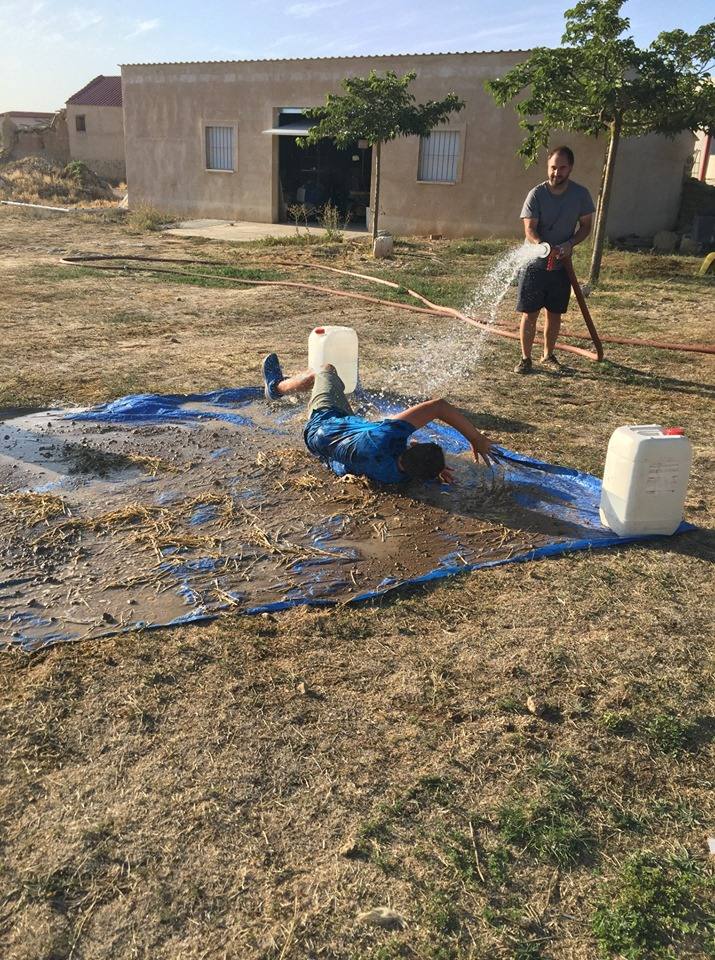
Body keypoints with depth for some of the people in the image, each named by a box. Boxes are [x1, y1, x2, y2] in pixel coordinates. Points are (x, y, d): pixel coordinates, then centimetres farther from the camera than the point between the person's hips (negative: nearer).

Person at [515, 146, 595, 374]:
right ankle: (526, 358, 10)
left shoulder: (580, 194, -3)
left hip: (561, 265, 3)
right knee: (529, 313, -2)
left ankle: (548, 355, 28)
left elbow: (586, 226, 4)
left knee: (555, 313, 11)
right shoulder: (536, 194, -11)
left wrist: (570, 244, -16)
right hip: (534, 263, -3)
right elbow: (529, 229, -17)